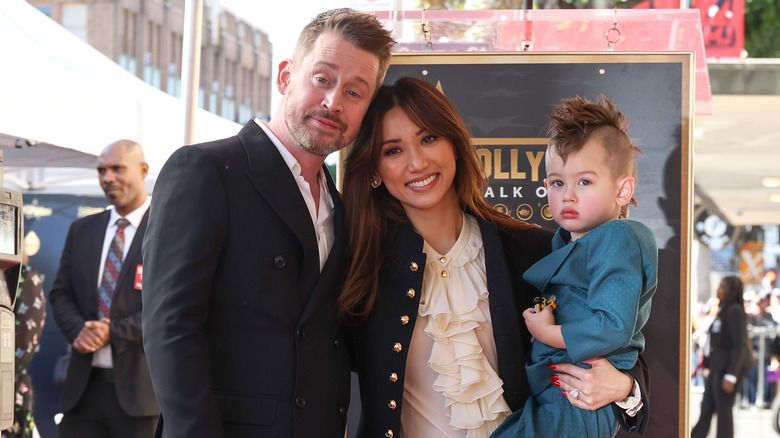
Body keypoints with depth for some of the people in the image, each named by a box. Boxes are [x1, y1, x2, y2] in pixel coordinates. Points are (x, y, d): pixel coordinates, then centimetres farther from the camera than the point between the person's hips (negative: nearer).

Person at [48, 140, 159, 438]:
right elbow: (60, 294, 15)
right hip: (84, 384, 5)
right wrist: (79, 331, -7)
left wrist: (114, 332, -15)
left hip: (141, 387, -4)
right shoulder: (81, 230, 16)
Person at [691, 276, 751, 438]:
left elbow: (740, 346, -18)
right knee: (706, 409, 12)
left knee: (723, 411, -3)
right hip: (716, 367, 9)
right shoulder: (724, 310, 15)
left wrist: (731, 376, -21)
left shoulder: (735, 311, -14)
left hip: (727, 368, -9)